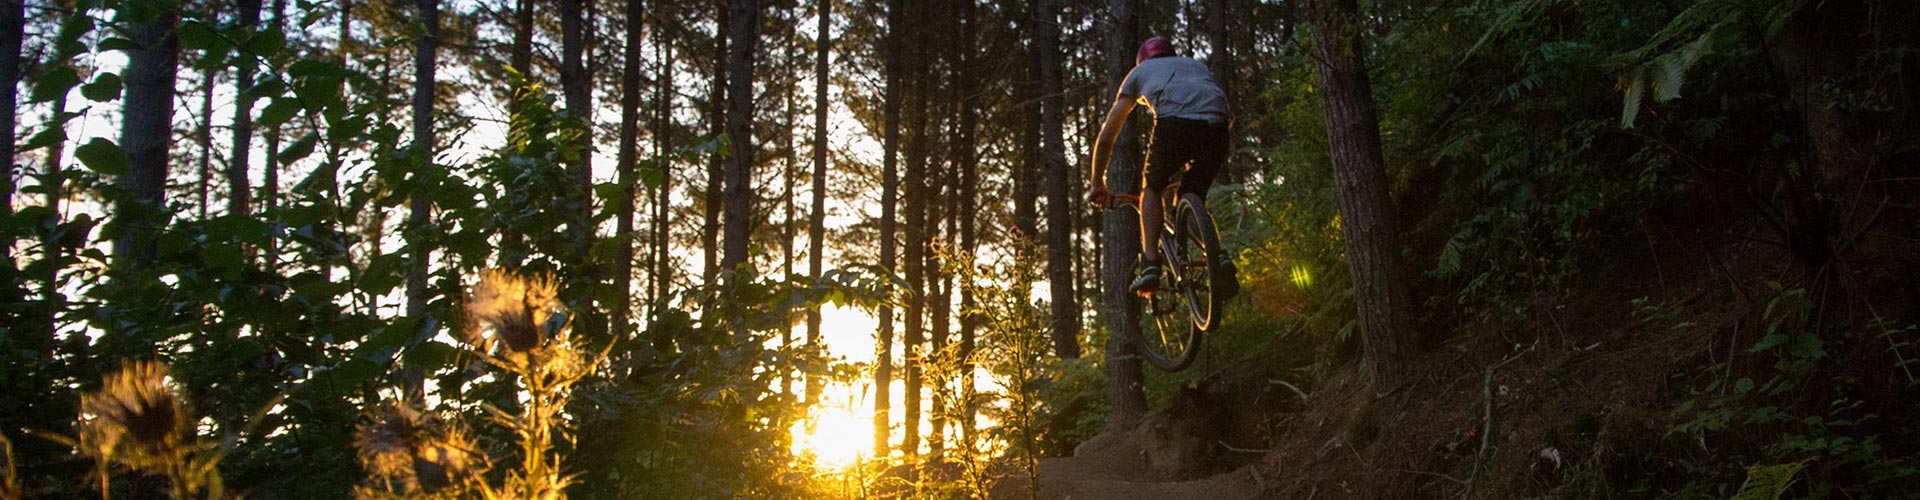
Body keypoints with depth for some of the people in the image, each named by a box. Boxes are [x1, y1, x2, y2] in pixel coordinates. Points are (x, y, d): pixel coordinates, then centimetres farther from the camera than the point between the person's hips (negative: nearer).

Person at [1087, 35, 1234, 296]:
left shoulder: (1140, 71, 34)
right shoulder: (1198, 65, 41)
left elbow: (1107, 135, 33)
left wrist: (1097, 184, 41)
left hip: (1174, 122, -3)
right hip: (1217, 125, 3)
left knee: (1152, 188, 22)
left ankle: (1150, 264, 6)